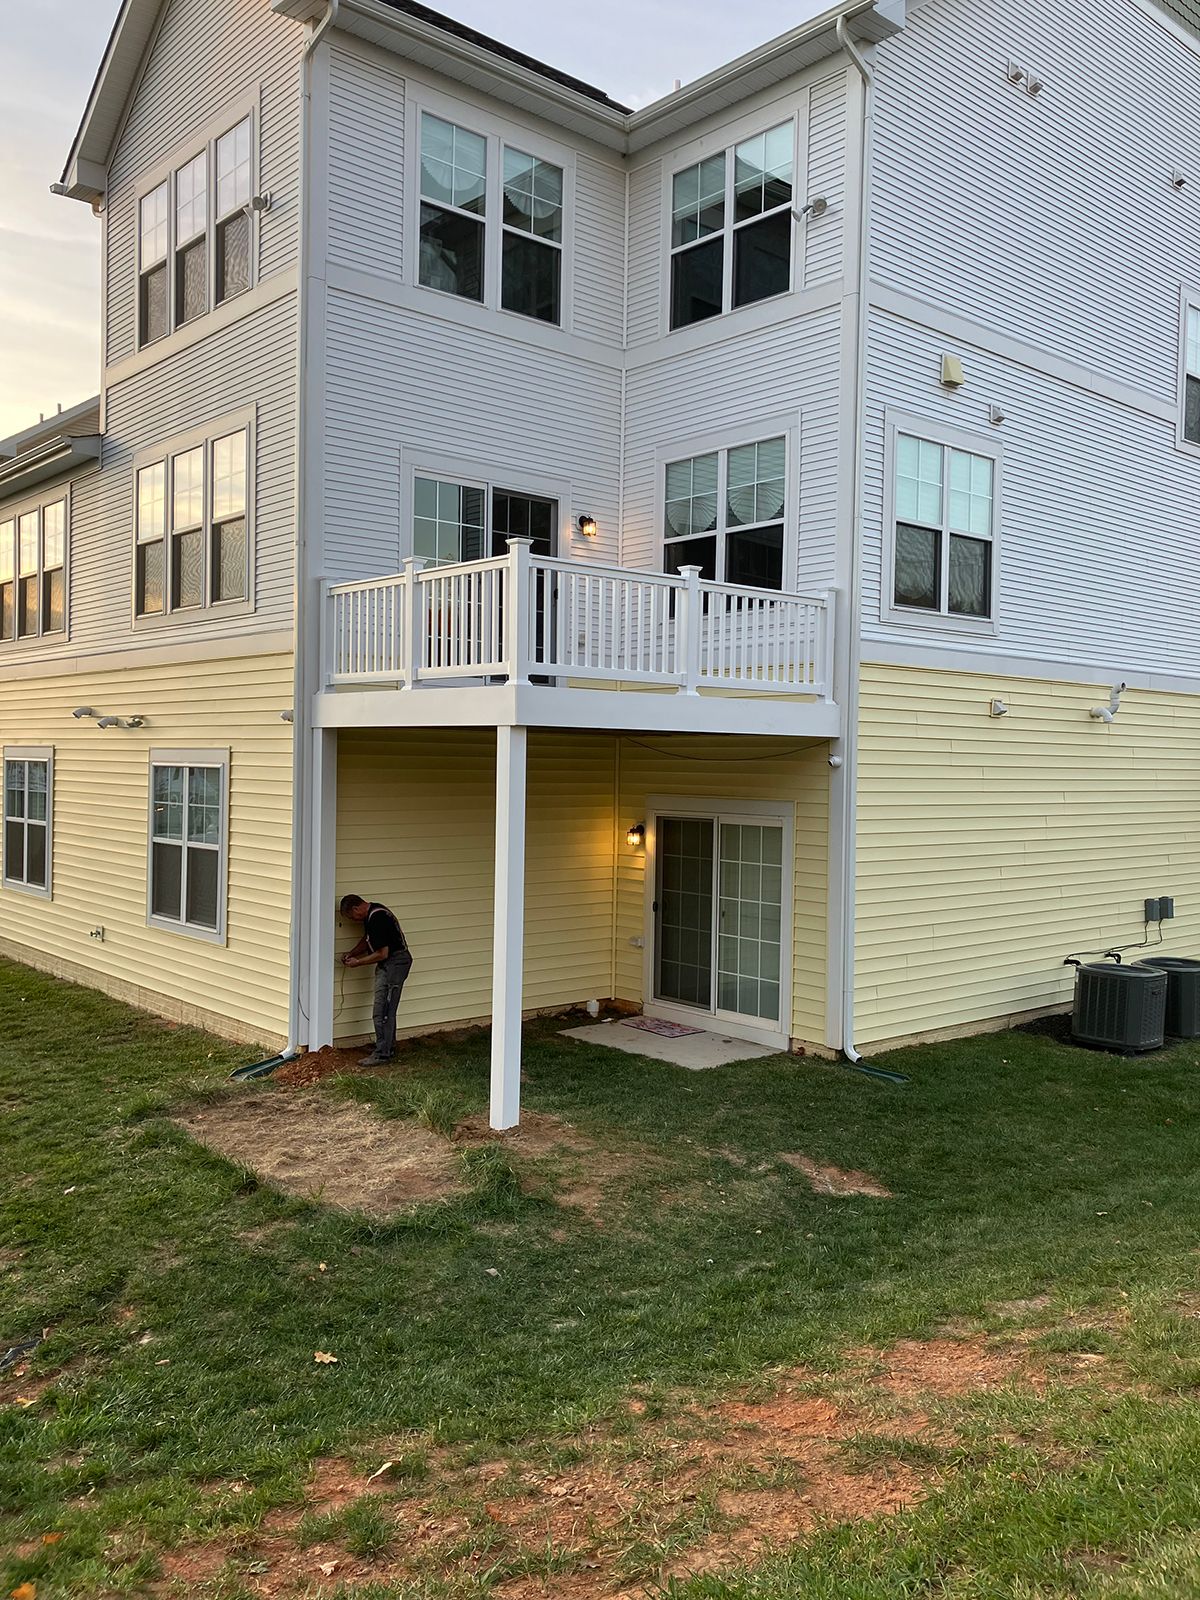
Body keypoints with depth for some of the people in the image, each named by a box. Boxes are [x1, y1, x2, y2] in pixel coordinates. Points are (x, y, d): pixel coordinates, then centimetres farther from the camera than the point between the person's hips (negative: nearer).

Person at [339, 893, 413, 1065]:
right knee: (387, 1010, 17)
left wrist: (357, 962, -11)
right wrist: (352, 953, 8)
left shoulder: (377, 919, -24)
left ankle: (382, 1055, -2)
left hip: (395, 962, -11)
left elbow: (382, 954, -23)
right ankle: (389, 1047, 27)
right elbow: (367, 939, 23)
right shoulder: (371, 912, 8)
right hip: (388, 963, 11)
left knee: (383, 1012, -7)